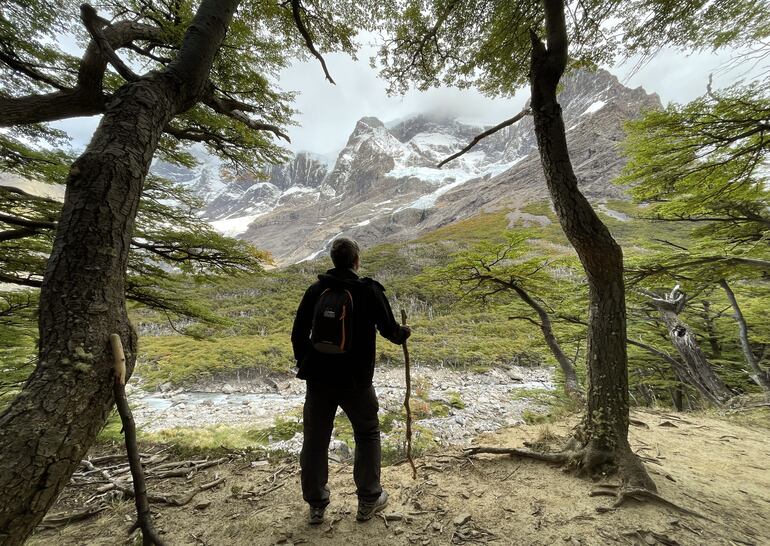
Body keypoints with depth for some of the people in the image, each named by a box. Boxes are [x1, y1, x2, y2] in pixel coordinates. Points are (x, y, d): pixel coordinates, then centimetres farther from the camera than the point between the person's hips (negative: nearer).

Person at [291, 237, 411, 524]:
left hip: (318, 379, 3)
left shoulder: (316, 290, -2)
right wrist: (404, 333, 19)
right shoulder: (369, 291, -11)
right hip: (355, 381, -3)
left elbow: (298, 334, 2)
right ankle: (368, 501, 32)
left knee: (315, 440, 18)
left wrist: (304, 364, 17)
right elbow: (389, 330, -4)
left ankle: (316, 506, 34)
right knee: (367, 435, 20)